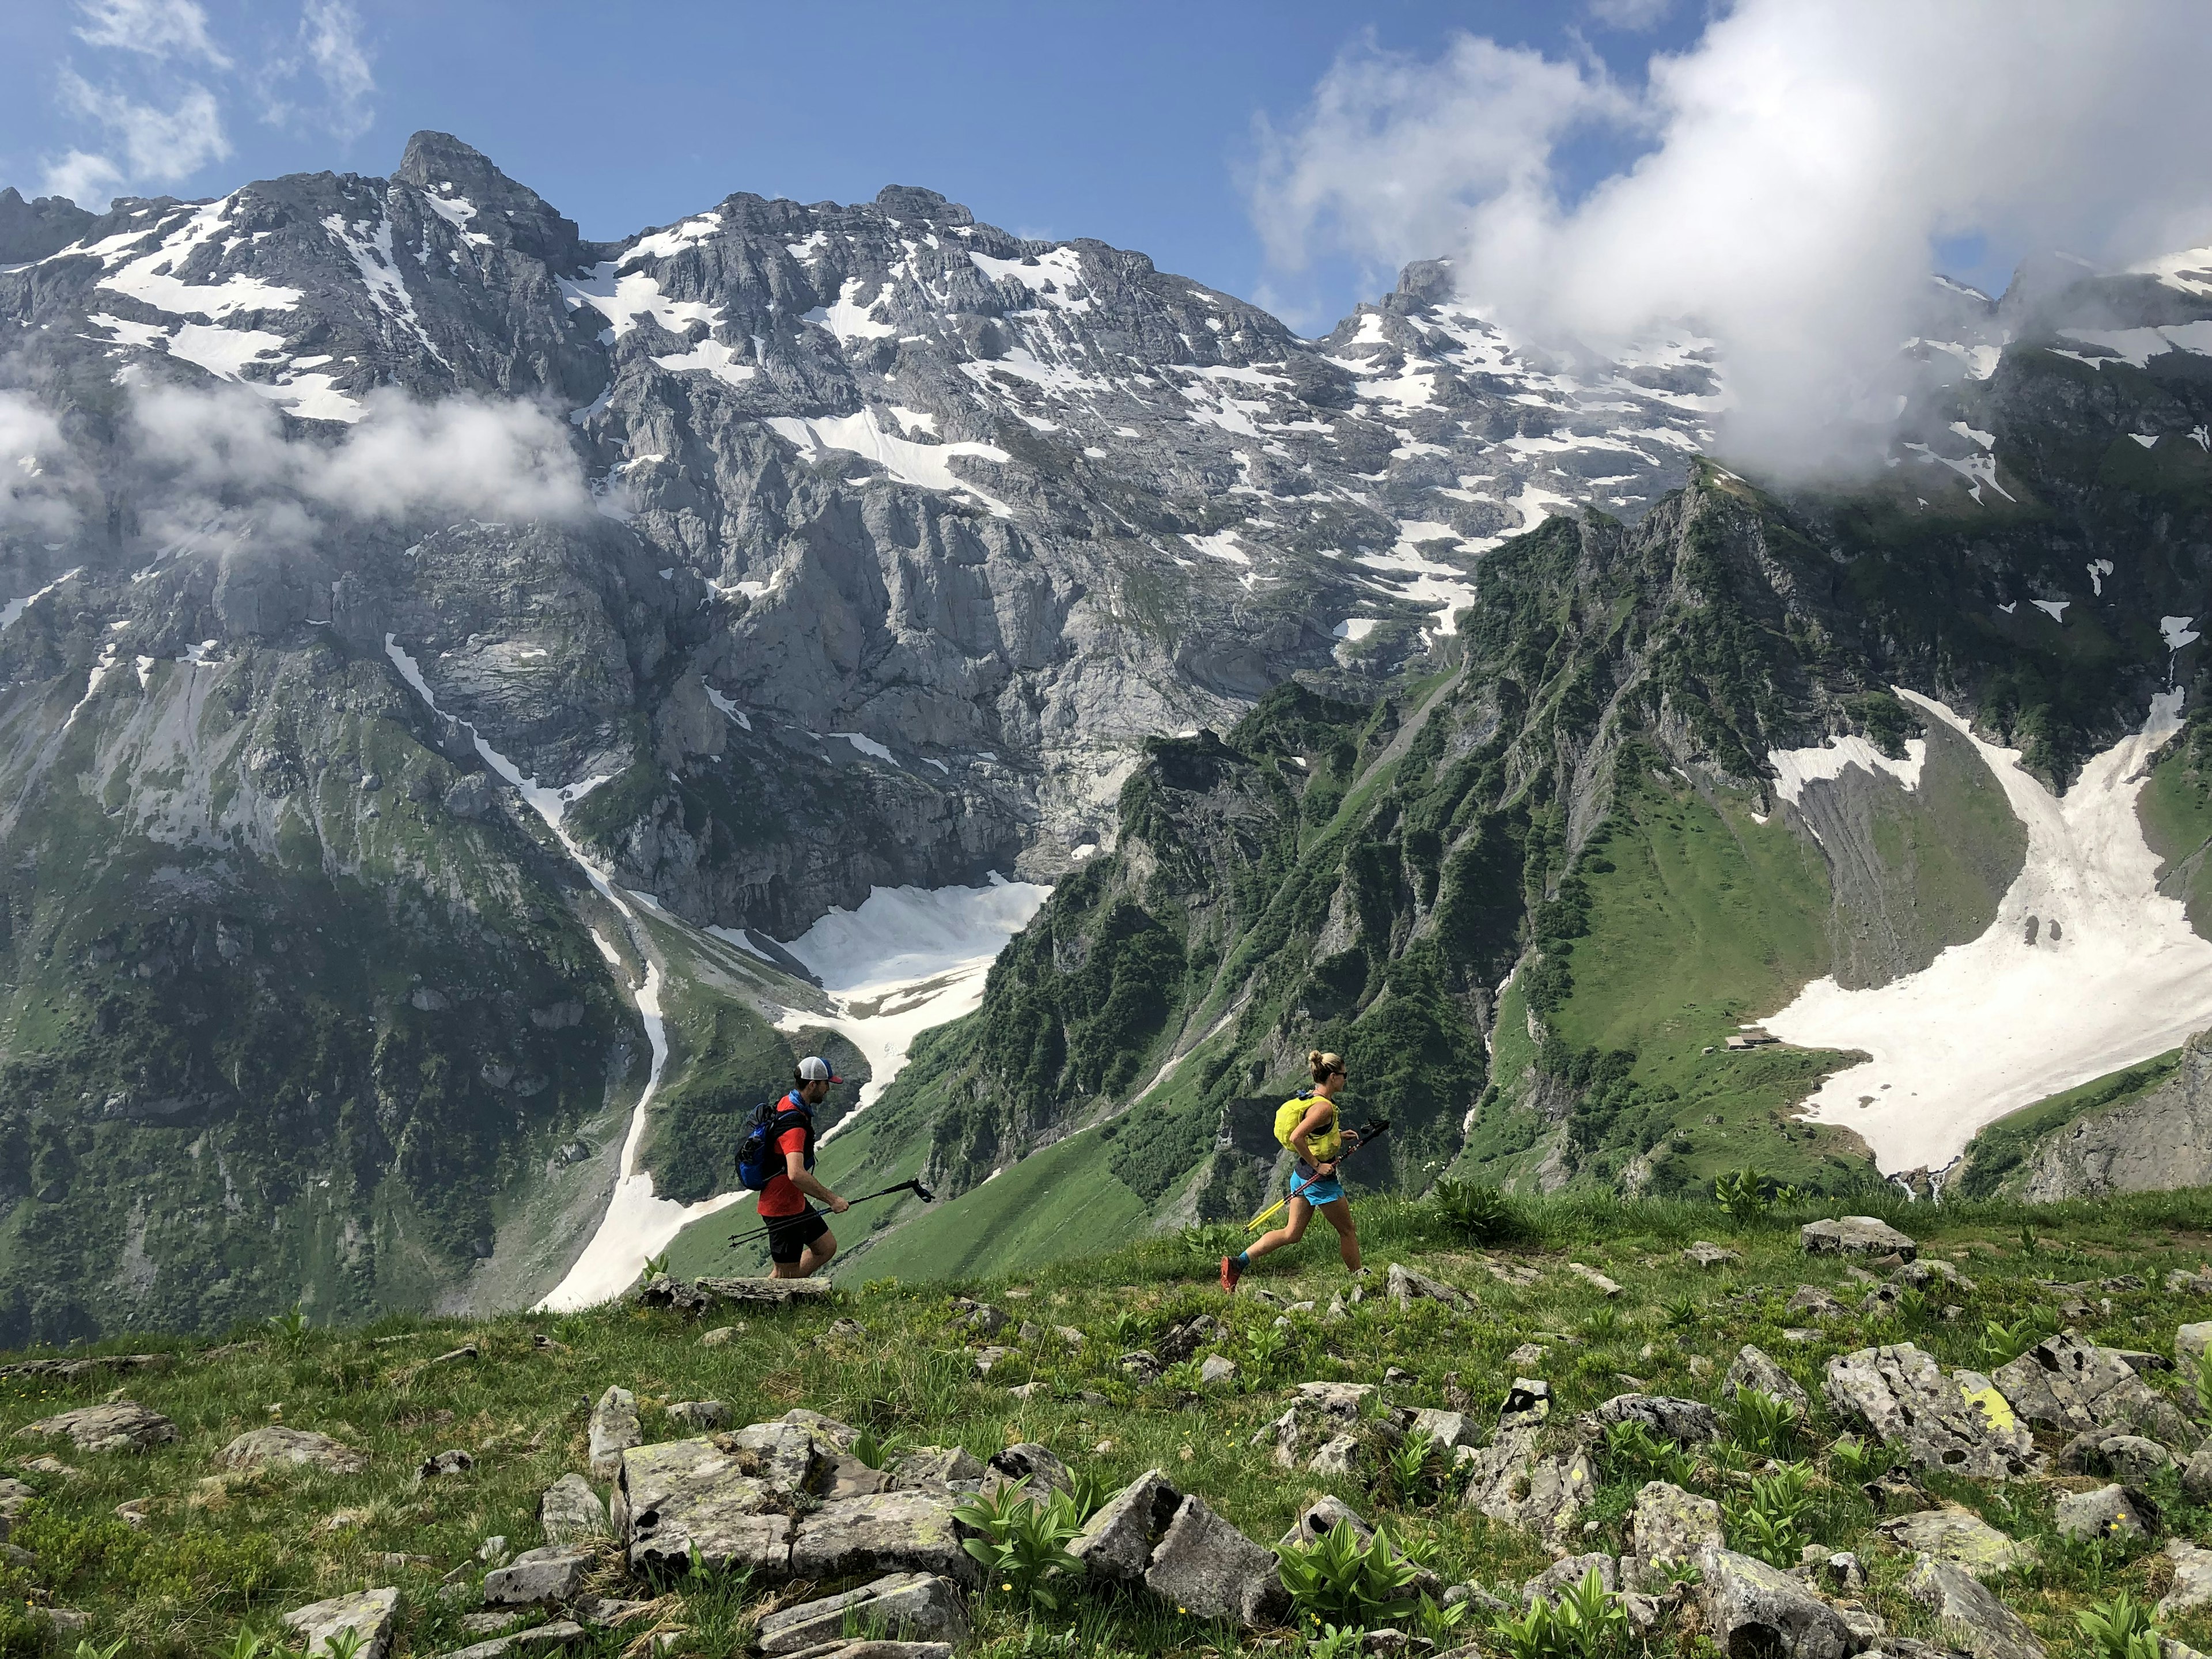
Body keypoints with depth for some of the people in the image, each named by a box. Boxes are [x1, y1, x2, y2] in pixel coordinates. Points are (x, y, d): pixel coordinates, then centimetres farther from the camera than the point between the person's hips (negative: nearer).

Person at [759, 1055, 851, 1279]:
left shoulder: (786, 1102, 4)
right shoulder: (794, 1124, -28)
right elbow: (796, 1174, -40)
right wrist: (832, 1199, -34)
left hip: (794, 1201, 10)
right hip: (783, 1207, -10)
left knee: (827, 1247, 16)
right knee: (785, 1274, 0)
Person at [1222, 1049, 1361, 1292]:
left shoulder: (1311, 1099, 7)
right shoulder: (1325, 1106, -22)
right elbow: (1296, 1138, -31)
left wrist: (1338, 1135, 18)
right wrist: (1318, 1165, -23)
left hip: (1302, 1174, 9)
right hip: (1321, 1180, -9)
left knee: (1292, 1233, 10)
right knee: (1348, 1231, 11)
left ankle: (1238, 1262, 1)